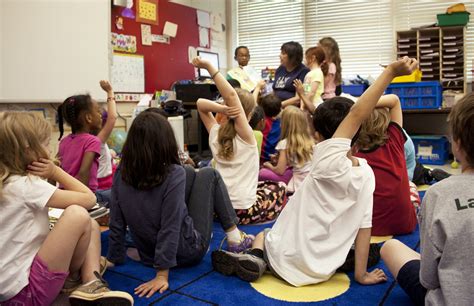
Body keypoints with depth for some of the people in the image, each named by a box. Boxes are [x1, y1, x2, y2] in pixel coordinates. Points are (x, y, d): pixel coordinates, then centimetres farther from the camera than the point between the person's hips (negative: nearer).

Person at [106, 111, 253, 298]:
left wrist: (114, 258, 6)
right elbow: (170, 228, -26)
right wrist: (162, 275, -21)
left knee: (190, 174, 16)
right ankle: (235, 237, 14)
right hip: (188, 251, -5)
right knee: (209, 175, 8)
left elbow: (116, 223, -6)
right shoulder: (173, 173, -25)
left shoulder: (121, 173, -11)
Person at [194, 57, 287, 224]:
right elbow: (231, 95, -26)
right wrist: (209, 67, -29)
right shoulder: (246, 136, -16)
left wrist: (221, 109, -15)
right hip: (243, 210, -5)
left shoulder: (215, 134, -2)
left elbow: (200, 103, 4)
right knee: (279, 187, 23)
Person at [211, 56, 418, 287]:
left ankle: (256, 258, 0)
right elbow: (364, 226, -7)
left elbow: (356, 114, -29)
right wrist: (361, 274, 1)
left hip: (288, 261, -4)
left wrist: (390, 72, -28)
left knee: (262, 235, 29)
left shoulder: (328, 163, -26)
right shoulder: (367, 175, -10)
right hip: (322, 271, 5)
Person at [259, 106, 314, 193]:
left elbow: (280, 171, -9)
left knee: (263, 173, -1)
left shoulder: (285, 143, -10)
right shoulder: (310, 140, 5)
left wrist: (270, 166, 13)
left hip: (299, 185, -6)